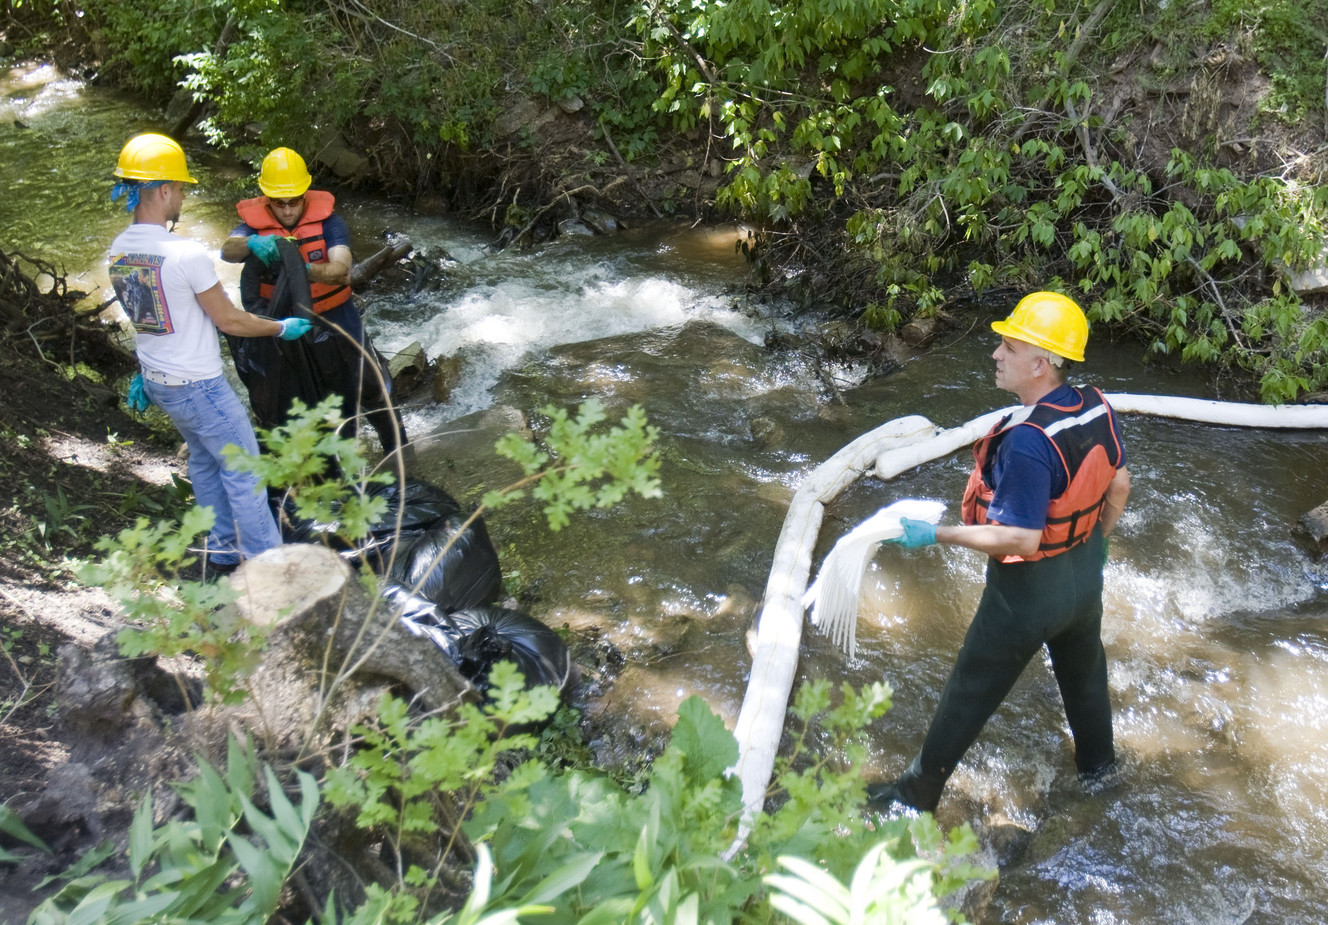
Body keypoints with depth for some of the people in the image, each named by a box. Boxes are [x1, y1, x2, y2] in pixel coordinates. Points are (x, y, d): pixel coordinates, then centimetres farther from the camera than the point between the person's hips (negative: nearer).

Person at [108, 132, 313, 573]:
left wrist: (144, 372, 21)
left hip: (157, 382, 9)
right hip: (199, 387, -8)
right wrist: (282, 328, -2)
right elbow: (229, 321, -17)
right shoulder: (187, 254, -26)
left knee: (204, 461, 24)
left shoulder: (118, 251, -1)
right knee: (243, 472, 4)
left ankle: (221, 549, 36)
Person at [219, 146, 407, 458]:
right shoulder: (255, 224, -11)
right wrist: (252, 244, -54)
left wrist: (305, 271, -49)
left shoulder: (327, 220, -14)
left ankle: (399, 457, 31)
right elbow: (228, 250, -31)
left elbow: (341, 269, -28)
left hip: (337, 320, -1)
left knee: (373, 391, 10)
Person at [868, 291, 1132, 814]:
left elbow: (1020, 540, -32)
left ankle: (918, 794, 26)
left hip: (1029, 591, -7)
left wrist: (936, 534, -25)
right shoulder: (1097, 408, -10)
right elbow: (1119, 485, 5)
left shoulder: (1027, 442, -35)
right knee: (1084, 670, 30)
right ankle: (1098, 762, 54)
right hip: (1086, 574, 7)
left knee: (970, 693, 10)